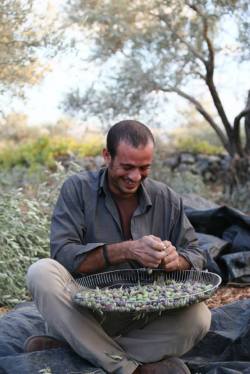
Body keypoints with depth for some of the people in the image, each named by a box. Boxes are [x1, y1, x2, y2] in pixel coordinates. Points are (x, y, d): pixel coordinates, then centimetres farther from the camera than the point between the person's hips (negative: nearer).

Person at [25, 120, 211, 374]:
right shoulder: (78, 189, -4)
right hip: (84, 312, -2)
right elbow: (62, 253, -16)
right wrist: (127, 250, -27)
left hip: (144, 319, 2)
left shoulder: (166, 198, 4)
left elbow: (195, 256, 6)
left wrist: (176, 260, -19)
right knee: (42, 272, -28)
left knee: (198, 317, -25)